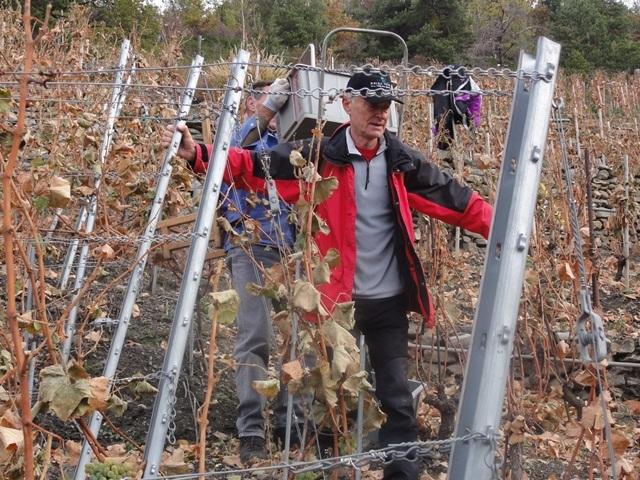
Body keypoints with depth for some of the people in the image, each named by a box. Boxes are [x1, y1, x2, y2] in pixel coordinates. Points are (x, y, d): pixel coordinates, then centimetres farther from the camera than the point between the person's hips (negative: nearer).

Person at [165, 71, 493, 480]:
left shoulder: (403, 161, 3)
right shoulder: (320, 158, -5)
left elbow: (457, 200, 7)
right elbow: (254, 166, -9)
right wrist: (199, 155, -23)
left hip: (389, 301, 2)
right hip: (337, 298, -1)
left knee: (396, 397, 5)